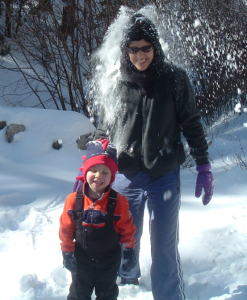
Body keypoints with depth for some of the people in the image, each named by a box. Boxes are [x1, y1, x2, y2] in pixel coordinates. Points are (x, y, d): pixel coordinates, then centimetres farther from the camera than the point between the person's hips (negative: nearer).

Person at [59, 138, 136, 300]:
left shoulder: (119, 202, -18)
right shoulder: (74, 200, -16)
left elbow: (127, 229, -7)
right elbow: (66, 229, -7)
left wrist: (129, 251, -3)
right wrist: (67, 253, -4)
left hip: (110, 258, 0)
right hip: (82, 258, 1)